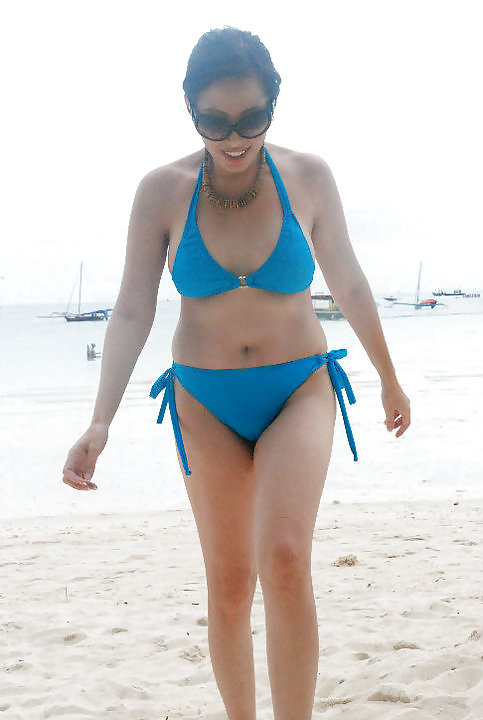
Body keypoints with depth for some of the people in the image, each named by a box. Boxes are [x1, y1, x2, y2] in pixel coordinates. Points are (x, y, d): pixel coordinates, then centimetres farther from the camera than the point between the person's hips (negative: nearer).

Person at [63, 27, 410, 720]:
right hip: (206, 403, 1)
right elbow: (132, 311, -7)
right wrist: (100, 422, -17)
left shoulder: (307, 177, -6)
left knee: (285, 559, -22)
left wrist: (389, 379, 17)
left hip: (300, 390, -1)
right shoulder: (163, 191, -7)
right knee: (228, 583, 7)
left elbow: (349, 284, 6)